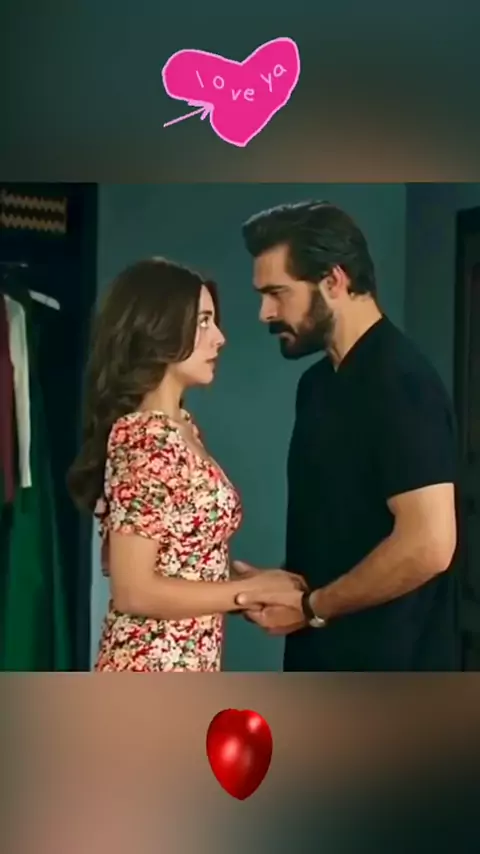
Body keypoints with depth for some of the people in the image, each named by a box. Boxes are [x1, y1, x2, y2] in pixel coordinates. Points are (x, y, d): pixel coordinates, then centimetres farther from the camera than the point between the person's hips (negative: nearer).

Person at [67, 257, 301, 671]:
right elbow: (134, 590, -22)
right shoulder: (144, 438, -20)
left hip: (185, 665, 9)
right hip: (154, 669, -9)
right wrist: (253, 590, -14)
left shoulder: (180, 426, 8)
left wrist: (260, 583, 1)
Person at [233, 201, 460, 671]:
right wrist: (279, 586, 2)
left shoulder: (399, 382, -18)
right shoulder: (318, 383, 10)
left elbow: (428, 544, -26)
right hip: (326, 659, 9)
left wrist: (312, 607, -15)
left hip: (390, 667, -9)